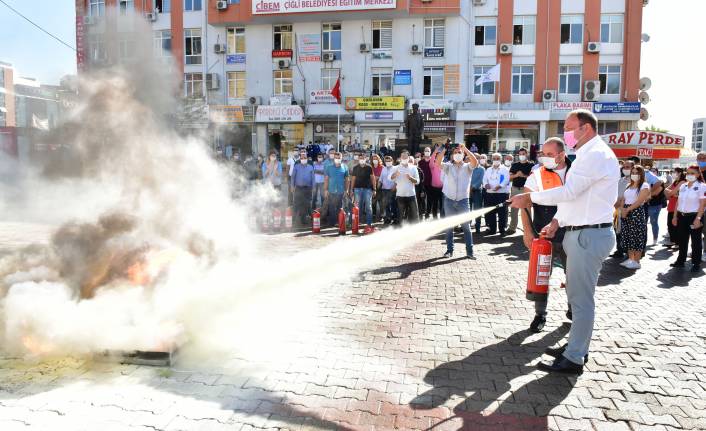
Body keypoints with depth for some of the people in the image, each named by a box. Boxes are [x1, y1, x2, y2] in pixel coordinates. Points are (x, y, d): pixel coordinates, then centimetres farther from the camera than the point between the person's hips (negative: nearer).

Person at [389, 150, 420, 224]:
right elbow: (390, 178, -15)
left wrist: (410, 178, -14)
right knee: (401, 215, 6)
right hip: (400, 195, -1)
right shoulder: (395, 168, 1)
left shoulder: (413, 168, 7)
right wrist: (395, 173, -36)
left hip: (411, 195, 1)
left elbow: (417, 181, 5)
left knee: (414, 215, 5)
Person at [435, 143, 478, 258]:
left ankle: (469, 251, 6)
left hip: (463, 200, -1)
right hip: (449, 200, 1)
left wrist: (465, 148, -19)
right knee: (449, 226, 7)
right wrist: (444, 149, -20)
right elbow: (438, 163, -12)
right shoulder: (448, 166, 6)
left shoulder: (467, 167, 5)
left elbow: (475, 162, -17)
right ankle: (449, 250, 16)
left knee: (466, 226, 1)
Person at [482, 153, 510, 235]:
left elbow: (506, 180, -9)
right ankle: (492, 229, 16)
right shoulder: (488, 170, 18)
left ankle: (502, 229, 5)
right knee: (490, 212, 7)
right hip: (490, 194, 4)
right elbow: (485, 179, 11)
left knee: (502, 212, -3)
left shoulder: (504, 169, 3)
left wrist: (499, 186, -24)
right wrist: (486, 184, -11)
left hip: (502, 194, -4)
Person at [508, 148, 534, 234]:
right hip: (515, 189, 3)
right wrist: (516, 175, -11)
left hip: (525, 189, -3)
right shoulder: (514, 165, 13)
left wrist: (524, 176, -19)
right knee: (514, 209, 5)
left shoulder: (530, 165, 3)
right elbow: (510, 177, 6)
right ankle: (512, 227, 12)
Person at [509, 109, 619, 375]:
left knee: (581, 298, -5)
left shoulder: (596, 155, -14)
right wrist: (558, 221, 13)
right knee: (577, 294, 17)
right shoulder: (588, 154, 20)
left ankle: (573, 359, 3)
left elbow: (569, 191, -22)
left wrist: (529, 198, -14)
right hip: (581, 232, 11)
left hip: (589, 235, -11)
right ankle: (577, 347, 28)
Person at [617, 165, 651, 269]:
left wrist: (628, 209, -17)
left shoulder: (644, 186, -4)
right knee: (627, 236, 8)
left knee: (637, 237, -4)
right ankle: (630, 259, 17)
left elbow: (639, 201, -15)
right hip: (626, 213, 7)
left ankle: (636, 261, 1)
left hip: (637, 212, -7)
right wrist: (622, 209, -7)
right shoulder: (629, 186, 17)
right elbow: (623, 199, 11)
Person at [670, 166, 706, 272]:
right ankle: (681, 261, 22)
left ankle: (696, 263, 10)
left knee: (696, 241, 2)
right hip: (682, 216, 6)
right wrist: (675, 216, 11)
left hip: (694, 216, -6)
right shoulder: (682, 186, 10)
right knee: (682, 240, 12)